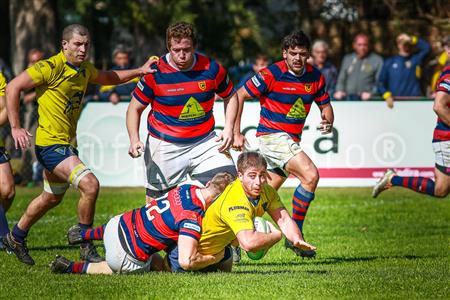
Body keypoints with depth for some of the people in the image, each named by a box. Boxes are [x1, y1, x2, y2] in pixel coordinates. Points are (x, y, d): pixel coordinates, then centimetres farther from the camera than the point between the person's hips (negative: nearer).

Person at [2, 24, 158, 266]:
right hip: (50, 143, -9)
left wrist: (138, 71, 18)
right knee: (90, 184, -21)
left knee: (51, 198, 22)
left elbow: (107, 78, 29)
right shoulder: (52, 67, -17)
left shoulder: (85, 69, 8)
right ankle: (86, 246, -7)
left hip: (68, 143, 9)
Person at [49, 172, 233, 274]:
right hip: (126, 257, -8)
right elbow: (186, 261, -35)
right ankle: (72, 268, 19)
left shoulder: (188, 188, -3)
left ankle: (83, 234, 48)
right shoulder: (192, 218, -28)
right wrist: (216, 257, -17)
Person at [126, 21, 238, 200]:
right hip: (165, 148, -2)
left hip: (204, 141, 2)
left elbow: (230, 97, 13)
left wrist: (229, 128, -1)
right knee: (156, 200, -2)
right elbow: (135, 108, 0)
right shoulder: (155, 72, -11)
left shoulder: (211, 68, -5)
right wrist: (134, 140, -15)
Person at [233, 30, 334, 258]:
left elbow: (325, 104, 15)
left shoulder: (315, 76, 3)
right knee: (310, 175, -23)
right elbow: (239, 96, -8)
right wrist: (236, 133, -9)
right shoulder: (272, 74, -14)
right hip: (272, 135, -7)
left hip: (291, 141, 7)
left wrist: (328, 121, -9)